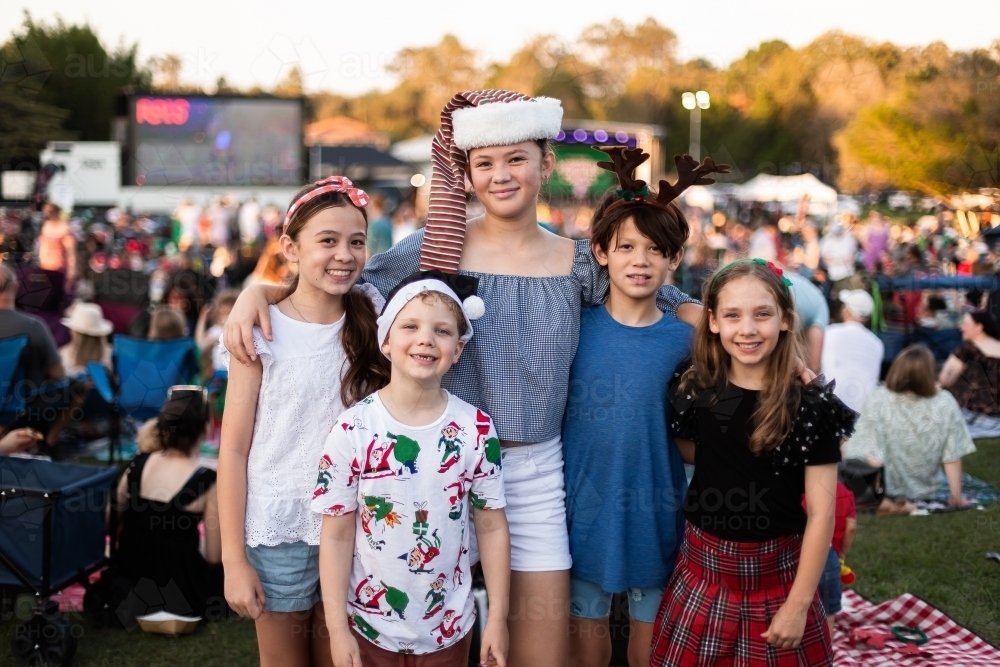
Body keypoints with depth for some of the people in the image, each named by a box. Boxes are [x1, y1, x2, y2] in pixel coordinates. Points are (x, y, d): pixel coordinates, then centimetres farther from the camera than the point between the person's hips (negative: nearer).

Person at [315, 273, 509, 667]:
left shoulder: (476, 430, -7)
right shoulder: (354, 429, -12)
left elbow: (491, 527, -2)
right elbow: (336, 535, -8)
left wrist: (498, 618, -2)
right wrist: (337, 628, -9)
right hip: (369, 626, -1)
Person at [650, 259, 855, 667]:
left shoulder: (810, 406, -12)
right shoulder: (694, 391, -1)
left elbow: (820, 514, -11)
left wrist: (798, 603, -12)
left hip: (777, 575, -3)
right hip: (703, 570, 3)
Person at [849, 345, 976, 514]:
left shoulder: (877, 400, -20)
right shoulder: (945, 404, -15)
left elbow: (872, 456, -21)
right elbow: (952, 456, -10)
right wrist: (956, 496, 2)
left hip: (887, 491, -4)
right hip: (923, 492, 4)